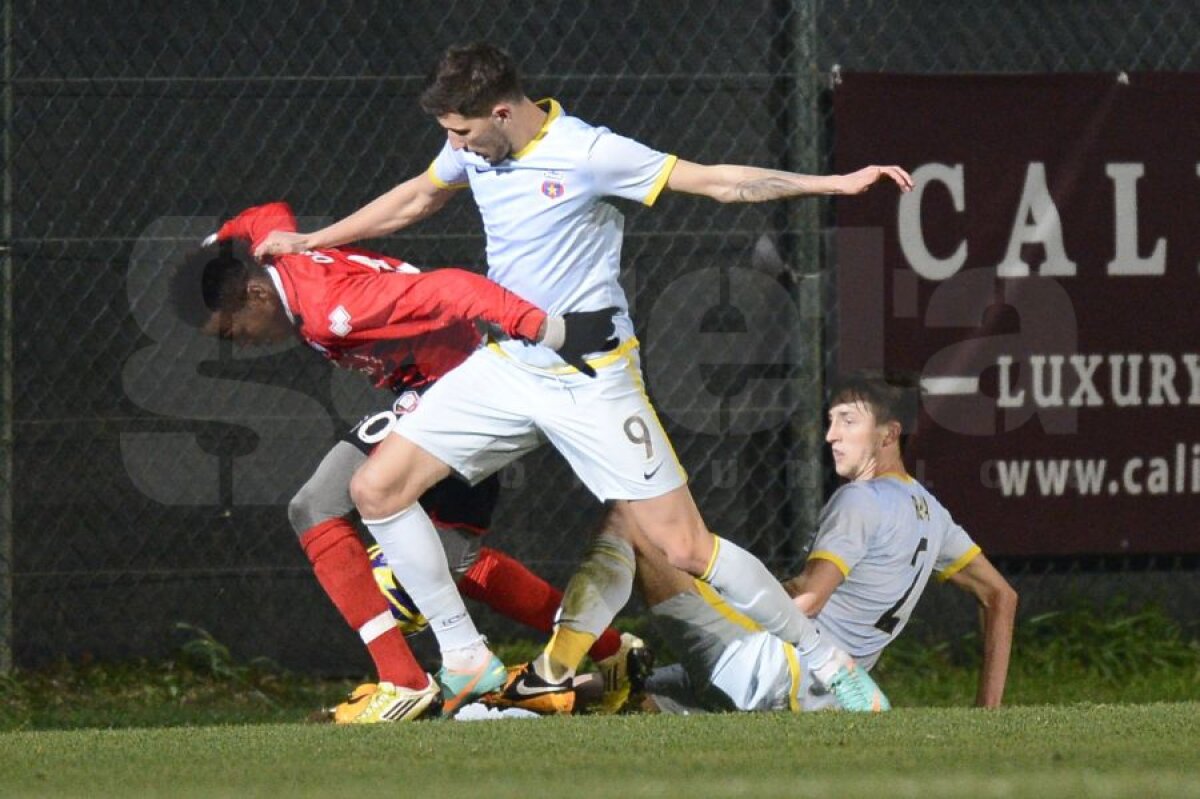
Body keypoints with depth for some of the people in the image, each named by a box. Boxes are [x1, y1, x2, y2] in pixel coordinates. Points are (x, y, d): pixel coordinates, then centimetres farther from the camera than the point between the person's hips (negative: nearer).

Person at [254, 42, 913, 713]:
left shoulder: (589, 154, -18)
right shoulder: (474, 148, 2)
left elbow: (719, 181, -15)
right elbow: (417, 199, 24)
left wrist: (835, 183, -21)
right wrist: (310, 242, 30)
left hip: (592, 378, -7)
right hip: (505, 367, 7)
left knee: (685, 549, -10)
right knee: (377, 488, -5)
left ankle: (833, 665, 6)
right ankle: (468, 664, 3)